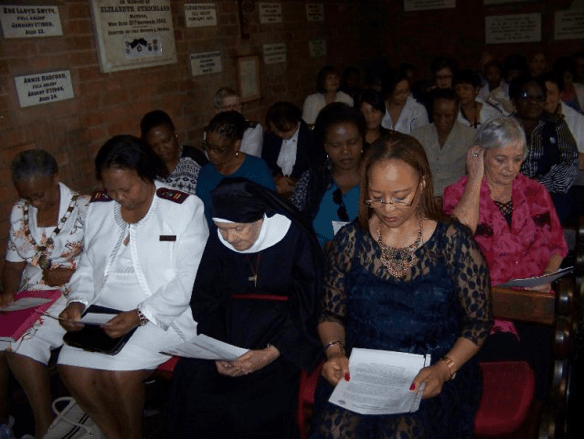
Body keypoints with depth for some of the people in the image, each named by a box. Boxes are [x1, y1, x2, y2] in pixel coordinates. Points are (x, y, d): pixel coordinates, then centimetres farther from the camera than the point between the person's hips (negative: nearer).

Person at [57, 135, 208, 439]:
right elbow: (88, 266, 14)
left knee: (118, 373, -23)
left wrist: (140, 316, -24)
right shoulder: (98, 207, 7)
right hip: (105, 310, 6)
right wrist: (78, 302, -6)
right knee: (71, 368, -14)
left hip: (165, 312, -5)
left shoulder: (184, 208, -10)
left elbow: (189, 279, -15)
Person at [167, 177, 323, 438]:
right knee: (191, 377, -18)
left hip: (283, 334, -3)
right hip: (232, 326, 4)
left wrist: (270, 353, -21)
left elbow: (306, 305, -10)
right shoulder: (218, 242, -1)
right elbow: (206, 300, 4)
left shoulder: (295, 240, -12)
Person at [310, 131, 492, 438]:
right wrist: (334, 350, -9)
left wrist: (445, 368, -12)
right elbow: (331, 314, 12)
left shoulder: (454, 242, -3)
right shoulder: (350, 241, 3)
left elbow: (479, 321, 2)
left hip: (429, 380, -1)